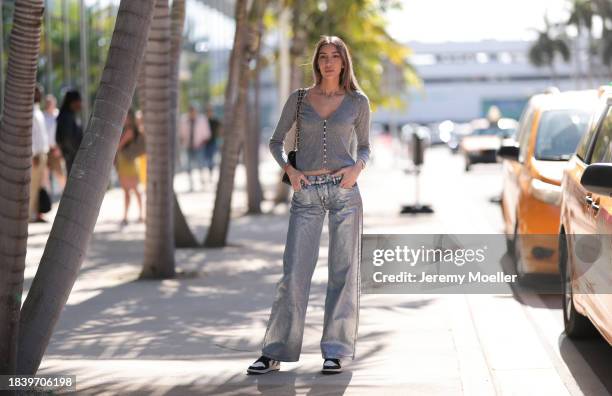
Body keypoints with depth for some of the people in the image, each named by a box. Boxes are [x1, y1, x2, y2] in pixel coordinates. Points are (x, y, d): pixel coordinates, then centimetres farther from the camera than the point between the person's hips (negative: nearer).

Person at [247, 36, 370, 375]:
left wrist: (357, 167, -8)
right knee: (294, 272, -3)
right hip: (306, 194, 0)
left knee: (343, 271, 0)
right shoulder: (299, 99, 7)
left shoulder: (358, 101, 6)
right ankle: (274, 353, 3)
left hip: (344, 191, 0)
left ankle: (335, 351, 7)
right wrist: (289, 170, -4)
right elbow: (276, 141, 13)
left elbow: (365, 147, 14)